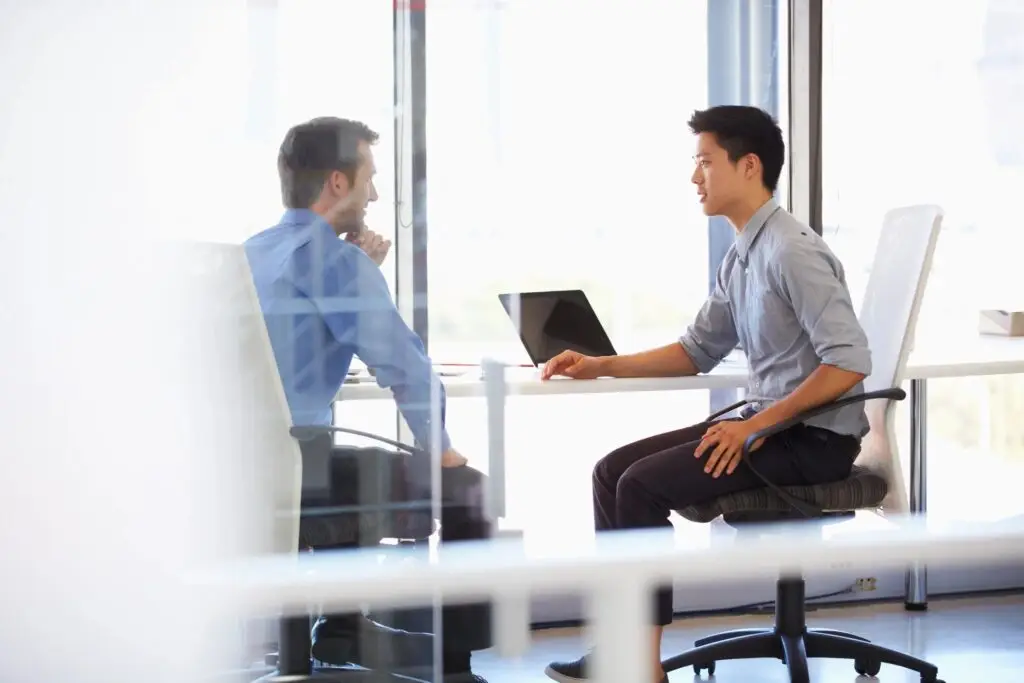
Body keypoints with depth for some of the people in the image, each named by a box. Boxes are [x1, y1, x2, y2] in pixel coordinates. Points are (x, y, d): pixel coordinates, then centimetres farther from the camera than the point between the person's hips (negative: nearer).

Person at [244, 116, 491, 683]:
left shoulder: (254, 250, 15)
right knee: (461, 487, 3)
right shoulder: (330, 253, -11)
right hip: (288, 463, -9)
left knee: (366, 463, 35)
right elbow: (405, 365, -15)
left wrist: (362, 277, 16)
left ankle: (344, 630, 33)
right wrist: (438, 447, 0)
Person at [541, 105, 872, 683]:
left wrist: (754, 425, -21)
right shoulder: (741, 256, 11)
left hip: (816, 439, -9)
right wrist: (600, 367, 10)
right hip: (769, 424, 9)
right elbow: (697, 352, 19)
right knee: (614, 469, 3)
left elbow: (850, 363, -24)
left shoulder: (791, 251, -18)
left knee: (643, 484, -18)